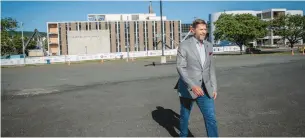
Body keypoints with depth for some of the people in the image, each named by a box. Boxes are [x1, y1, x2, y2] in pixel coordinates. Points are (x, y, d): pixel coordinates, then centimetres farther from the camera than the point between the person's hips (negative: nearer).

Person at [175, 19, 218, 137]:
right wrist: (192, 86, -26)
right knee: (185, 116, 14)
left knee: (211, 118, -3)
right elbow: (180, 68, -17)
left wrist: (214, 87, 9)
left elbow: (211, 68, 12)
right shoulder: (184, 45, -11)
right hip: (187, 88, -3)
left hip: (204, 89, 4)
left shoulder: (209, 46, 6)